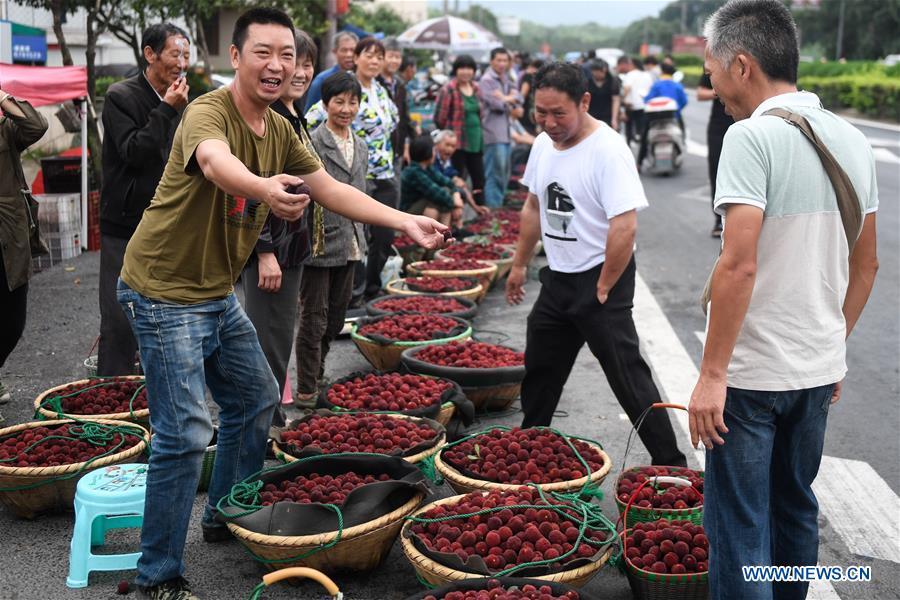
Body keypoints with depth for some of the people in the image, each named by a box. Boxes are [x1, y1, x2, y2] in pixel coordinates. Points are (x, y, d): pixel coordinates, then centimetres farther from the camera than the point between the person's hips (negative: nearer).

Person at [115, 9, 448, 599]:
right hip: (164, 292, -9)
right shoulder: (207, 113, -22)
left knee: (257, 399, 20)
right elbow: (215, 160, -45)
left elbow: (332, 190, 6)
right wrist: (263, 188, -66)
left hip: (218, 294, 9)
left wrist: (405, 221, -3)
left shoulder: (280, 131, 5)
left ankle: (225, 518, 38)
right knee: (186, 434, -11)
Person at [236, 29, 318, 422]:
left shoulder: (293, 115, 13)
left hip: (291, 243, 10)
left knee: (278, 340, 17)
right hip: (267, 246, -10)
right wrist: (265, 252, -22)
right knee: (270, 344, -4)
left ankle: (272, 418, 29)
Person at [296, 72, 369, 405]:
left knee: (335, 320, 16)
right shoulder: (312, 144, -12)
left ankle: (317, 376, 30)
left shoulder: (361, 147, 12)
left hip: (349, 248, 7)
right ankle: (306, 390, 8)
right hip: (319, 245, -7)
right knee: (314, 320, 0)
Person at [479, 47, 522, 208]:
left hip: (505, 130, 9)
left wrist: (505, 98, -11)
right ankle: (493, 205, -6)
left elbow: (518, 98, 8)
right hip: (493, 131, -8)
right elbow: (496, 104, -17)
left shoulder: (506, 78, 17)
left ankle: (499, 201, 23)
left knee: (504, 170, 14)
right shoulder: (487, 80, -8)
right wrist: (510, 99, 2)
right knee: (495, 171, -10)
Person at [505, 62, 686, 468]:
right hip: (557, 278, 8)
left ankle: (670, 465, 5)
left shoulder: (608, 150, -21)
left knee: (628, 377, -5)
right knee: (539, 371, 19)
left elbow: (625, 227, -25)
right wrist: (519, 264, 22)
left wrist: (602, 289, -19)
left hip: (600, 279, -8)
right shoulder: (543, 143, 5)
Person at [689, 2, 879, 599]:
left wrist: (712, 374, -18)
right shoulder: (852, 140, 6)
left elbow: (739, 265, -23)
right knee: (795, 508, 22)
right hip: (820, 369, 7)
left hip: (753, 373, -7)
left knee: (740, 528, 3)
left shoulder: (753, 136, -17)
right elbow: (866, 264, 13)